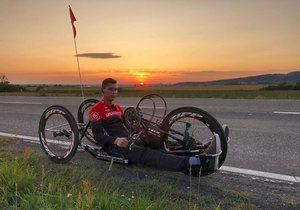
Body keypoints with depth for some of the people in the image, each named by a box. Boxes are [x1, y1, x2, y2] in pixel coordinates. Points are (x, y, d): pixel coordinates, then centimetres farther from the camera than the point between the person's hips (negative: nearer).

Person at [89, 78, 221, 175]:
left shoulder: (117, 107, 23)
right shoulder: (96, 110, -1)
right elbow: (98, 135, -10)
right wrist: (116, 140, -26)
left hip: (128, 140, 7)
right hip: (114, 146, -7)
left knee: (159, 148, -18)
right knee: (147, 155, -32)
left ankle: (203, 159, -35)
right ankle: (193, 162, -52)